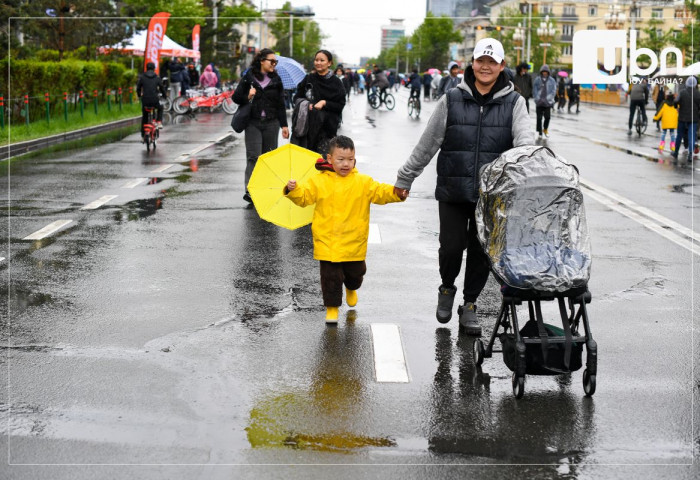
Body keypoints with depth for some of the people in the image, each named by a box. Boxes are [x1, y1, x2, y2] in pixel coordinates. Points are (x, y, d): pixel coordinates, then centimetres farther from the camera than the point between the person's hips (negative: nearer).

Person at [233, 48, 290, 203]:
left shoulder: (276, 80, 10)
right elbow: (236, 97, 7)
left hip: (271, 123, 3)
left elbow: (281, 104, 12)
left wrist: (284, 125, 8)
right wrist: (247, 97, -14)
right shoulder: (249, 78, 3)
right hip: (253, 123, -3)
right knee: (253, 157, -12)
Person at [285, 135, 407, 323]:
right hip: (327, 242, -1)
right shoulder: (319, 182, -2)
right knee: (331, 276, -2)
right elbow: (304, 197, -5)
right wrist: (293, 189, -26)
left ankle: (351, 289, 51)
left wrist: (397, 193, -24)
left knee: (355, 273, 18)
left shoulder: (363, 182, 0)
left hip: (354, 242, 2)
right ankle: (332, 307, 14)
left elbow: (380, 192, -6)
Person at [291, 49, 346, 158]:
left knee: (323, 157, -9)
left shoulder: (335, 82, 2)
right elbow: (297, 98, 13)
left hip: (327, 127, -2)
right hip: (308, 124, 2)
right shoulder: (308, 79, 8)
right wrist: (305, 103, -8)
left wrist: (324, 103, -14)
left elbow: (340, 105, 0)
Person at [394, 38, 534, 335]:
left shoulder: (514, 102, 4)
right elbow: (426, 145, 9)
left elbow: (524, 138, -11)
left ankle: (469, 305, 25)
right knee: (451, 246, -3)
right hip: (453, 191, 0)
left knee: (481, 250, 6)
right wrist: (404, 179, 12)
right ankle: (446, 289, 28)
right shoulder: (451, 100, 3)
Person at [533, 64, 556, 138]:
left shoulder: (552, 80, 7)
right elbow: (534, 90, 2)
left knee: (547, 117, -5)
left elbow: (553, 90, 3)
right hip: (539, 102, 0)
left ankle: (545, 129, 21)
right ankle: (539, 132, 7)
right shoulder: (537, 80, 5)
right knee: (539, 117, -1)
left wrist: (548, 98, -9)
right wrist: (538, 98, -10)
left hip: (548, 102, 0)